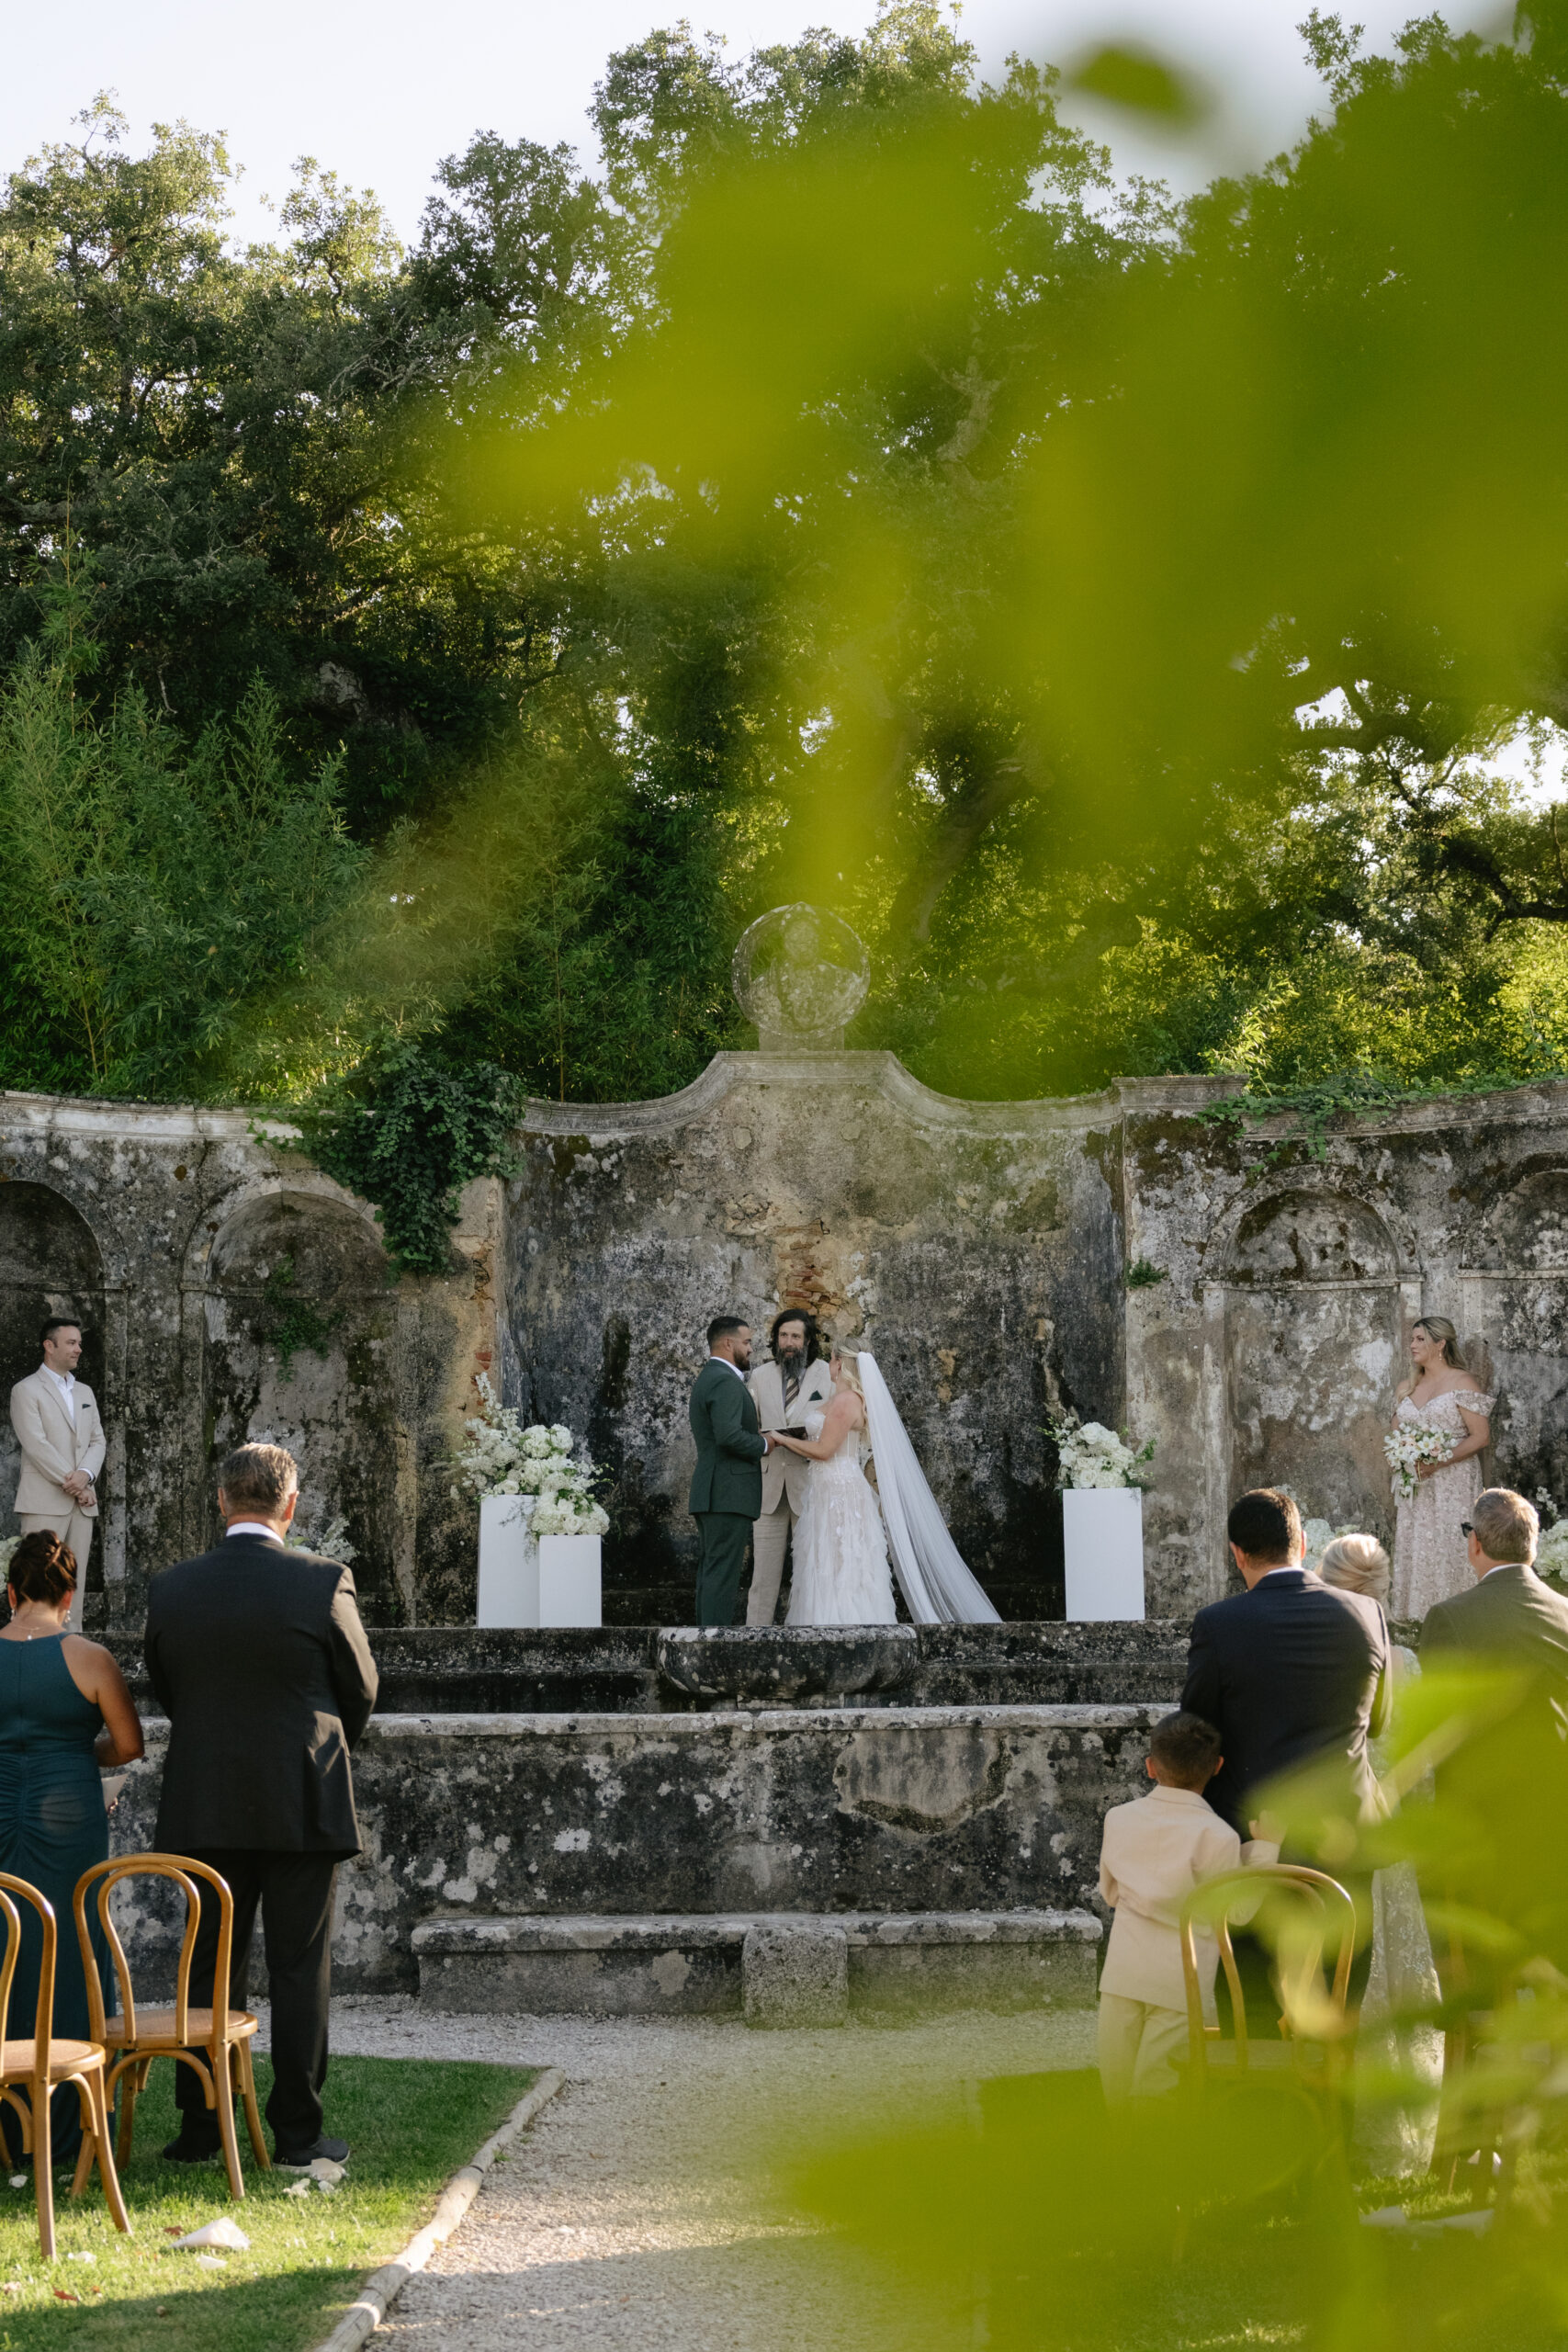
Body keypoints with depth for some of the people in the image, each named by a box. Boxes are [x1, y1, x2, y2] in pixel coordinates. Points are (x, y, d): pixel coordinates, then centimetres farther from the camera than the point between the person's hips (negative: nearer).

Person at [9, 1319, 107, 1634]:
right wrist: (73, 1484, -14)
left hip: (81, 1502, 6)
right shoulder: (27, 1390, -2)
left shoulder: (84, 1392, 20)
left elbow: (98, 1441, 13)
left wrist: (84, 1476, -7)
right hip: (45, 1502, -6)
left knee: (74, 1581, 4)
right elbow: (36, 1445, -12)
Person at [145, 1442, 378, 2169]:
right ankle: (297, 2132, 6)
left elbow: (166, 1693, 7)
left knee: (209, 1967, 11)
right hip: (303, 1806, -3)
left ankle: (199, 2130, 13)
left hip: (205, 1808, 3)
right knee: (300, 1970, 4)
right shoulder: (324, 1582, -11)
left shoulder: (170, 1590, -3)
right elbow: (360, 1688, 1)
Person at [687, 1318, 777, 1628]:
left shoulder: (707, 1379, 21)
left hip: (708, 1495, 11)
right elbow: (729, 1436, -25)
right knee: (722, 1574, -12)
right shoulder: (726, 1382, -13)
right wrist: (763, 1445, -9)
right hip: (729, 1495, -11)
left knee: (711, 1572, 10)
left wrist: (754, 1431, 15)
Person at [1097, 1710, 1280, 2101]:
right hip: (1181, 1979, -3)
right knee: (1155, 2085, 2)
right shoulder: (1216, 1836, -14)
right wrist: (1264, 1848, -1)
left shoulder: (1119, 1819, 1)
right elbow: (1235, 1911, -5)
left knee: (1117, 2086, 12)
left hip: (1122, 1971, 3)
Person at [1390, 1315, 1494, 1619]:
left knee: (1448, 1547, -9)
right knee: (1412, 1548, 1)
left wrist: (1440, 1462, -18)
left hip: (1451, 1480, -6)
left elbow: (1480, 1435, -9)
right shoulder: (1407, 1388, 15)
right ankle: (1412, 1615, 5)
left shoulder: (1462, 1383, -4)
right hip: (1415, 1485, 6)